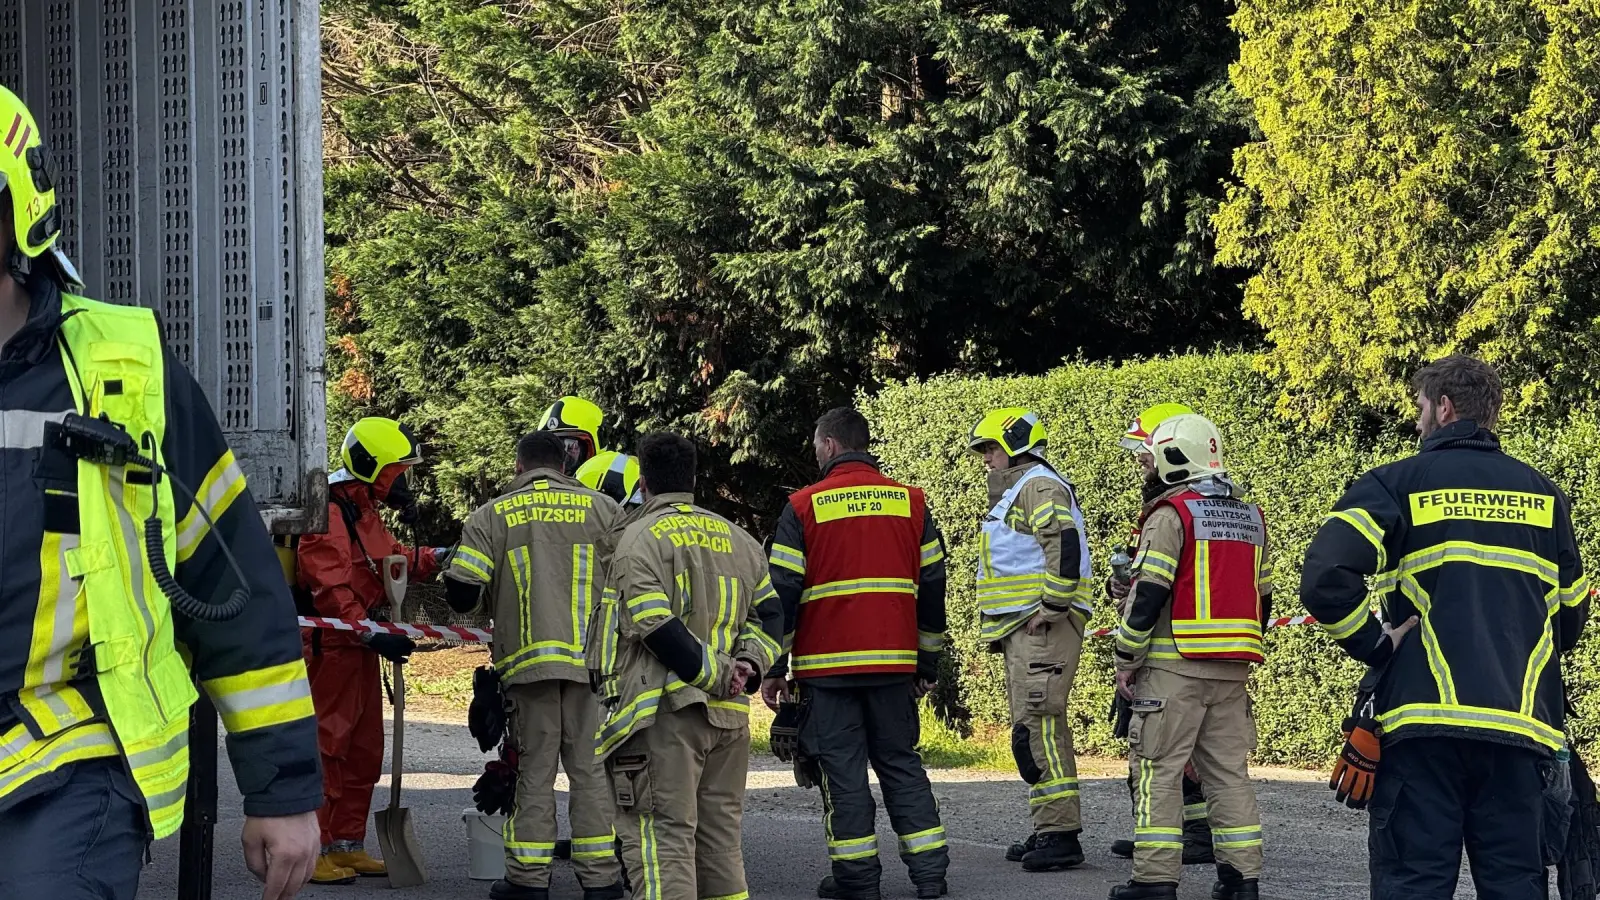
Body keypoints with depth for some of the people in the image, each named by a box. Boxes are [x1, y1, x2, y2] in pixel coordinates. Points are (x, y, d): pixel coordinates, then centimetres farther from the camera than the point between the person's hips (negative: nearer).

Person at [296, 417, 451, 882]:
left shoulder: (365, 510, 18)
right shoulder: (328, 513, -17)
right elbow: (331, 588, -23)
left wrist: (436, 557, 9)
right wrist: (371, 635, -28)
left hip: (360, 644, 11)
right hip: (329, 646, -11)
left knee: (365, 749, 14)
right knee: (326, 747, -9)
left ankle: (349, 844, 23)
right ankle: (313, 850, -6)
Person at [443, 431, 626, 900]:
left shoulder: (491, 517, 3)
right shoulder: (602, 509, 5)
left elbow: (460, 593, -3)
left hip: (527, 659, 0)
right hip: (593, 661, 0)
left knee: (534, 768, 6)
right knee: (590, 766, 5)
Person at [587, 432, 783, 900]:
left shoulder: (641, 537, -5)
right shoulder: (737, 539, 17)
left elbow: (656, 626, -16)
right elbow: (769, 613, 14)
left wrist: (717, 673, -12)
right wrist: (748, 663, 1)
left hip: (664, 709, -6)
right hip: (729, 716, 6)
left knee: (663, 836, -7)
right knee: (721, 835, 15)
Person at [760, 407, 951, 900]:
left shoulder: (803, 507, -3)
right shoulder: (911, 502, 7)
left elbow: (782, 592, -4)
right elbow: (932, 586, 10)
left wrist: (772, 669, 1)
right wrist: (927, 664, 18)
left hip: (827, 665, -3)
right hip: (894, 664, 3)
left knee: (842, 769, 2)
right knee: (902, 765, 12)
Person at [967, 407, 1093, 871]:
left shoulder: (1040, 486, -9)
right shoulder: (1015, 493, 24)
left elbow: (1065, 544, -24)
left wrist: (1052, 606, -23)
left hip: (1043, 627, -11)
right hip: (1021, 631, 11)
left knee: (1038, 729, -16)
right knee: (1036, 729, 12)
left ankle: (1060, 834, -19)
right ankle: (1048, 829, 16)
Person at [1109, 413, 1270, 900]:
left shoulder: (1172, 514, -9)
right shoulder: (1250, 518, 14)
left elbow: (1148, 594, -14)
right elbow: (1262, 598, 18)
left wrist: (1125, 660, -8)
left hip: (1175, 665, -7)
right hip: (1232, 669, 7)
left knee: (1159, 769, -3)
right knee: (1229, 769, 10)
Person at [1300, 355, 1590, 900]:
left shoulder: (1398, 483, 0)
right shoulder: (1543, 494, 13)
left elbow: (1325, 580, -13)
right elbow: (1573, 609, 19)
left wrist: (1376, 646, -2)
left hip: (1425, 717, -3)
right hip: (1521, 725, 3)